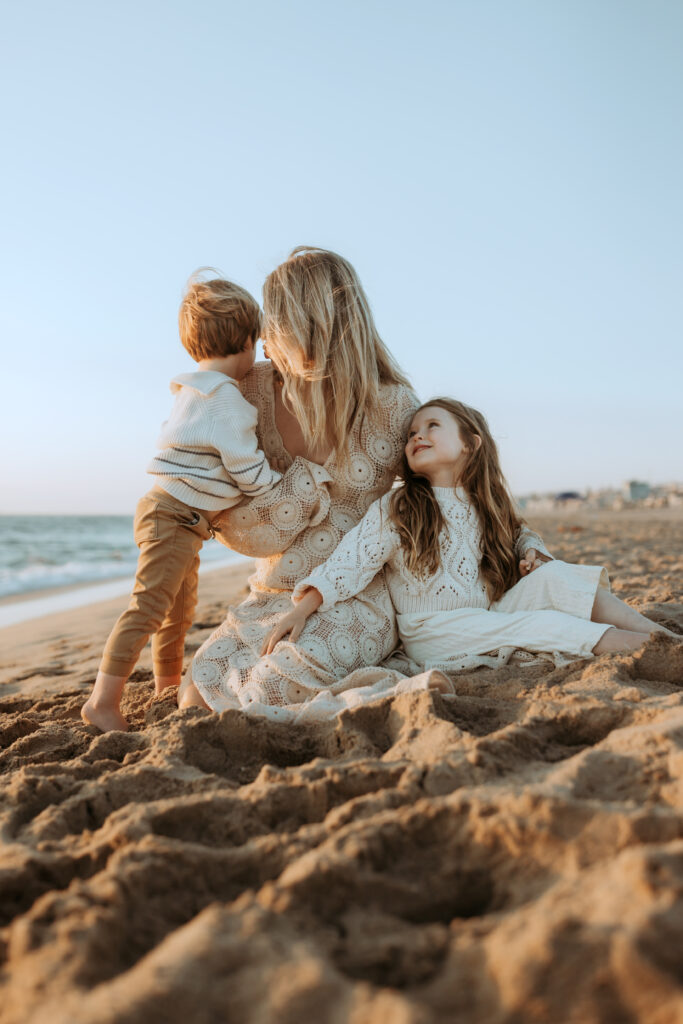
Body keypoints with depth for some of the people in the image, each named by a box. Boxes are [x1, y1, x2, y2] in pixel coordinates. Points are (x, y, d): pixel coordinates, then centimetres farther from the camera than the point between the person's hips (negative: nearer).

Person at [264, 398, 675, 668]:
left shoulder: (484, 507, 10)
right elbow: (350, 563, -12)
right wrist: (300, 610, -22)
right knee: (531, 624, -27)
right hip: (433, 631, -5)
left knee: (552, 577, -15)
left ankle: (659, 633, -22)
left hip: (489, 614, 5)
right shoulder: (393, 510, -6)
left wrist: (531, 562, -3)